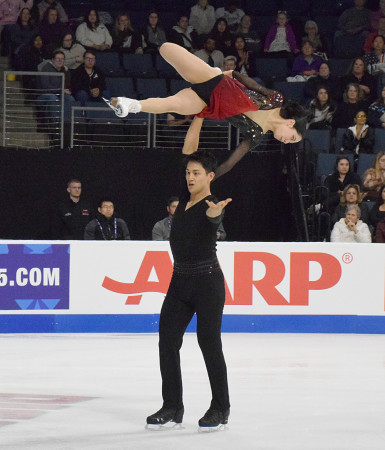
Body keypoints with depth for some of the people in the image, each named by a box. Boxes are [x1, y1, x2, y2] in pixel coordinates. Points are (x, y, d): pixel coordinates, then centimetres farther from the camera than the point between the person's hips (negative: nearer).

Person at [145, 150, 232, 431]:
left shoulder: (212, 205, -12)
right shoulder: (185, 198, 8)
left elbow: (212, 217, -38)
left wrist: (215, 212, -59)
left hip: (207, 281, -8)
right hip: (180, 280, 8)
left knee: (209, 343, -4)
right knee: (168, 341, 4)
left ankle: (221, 409, 7)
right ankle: (172, 408, 10)